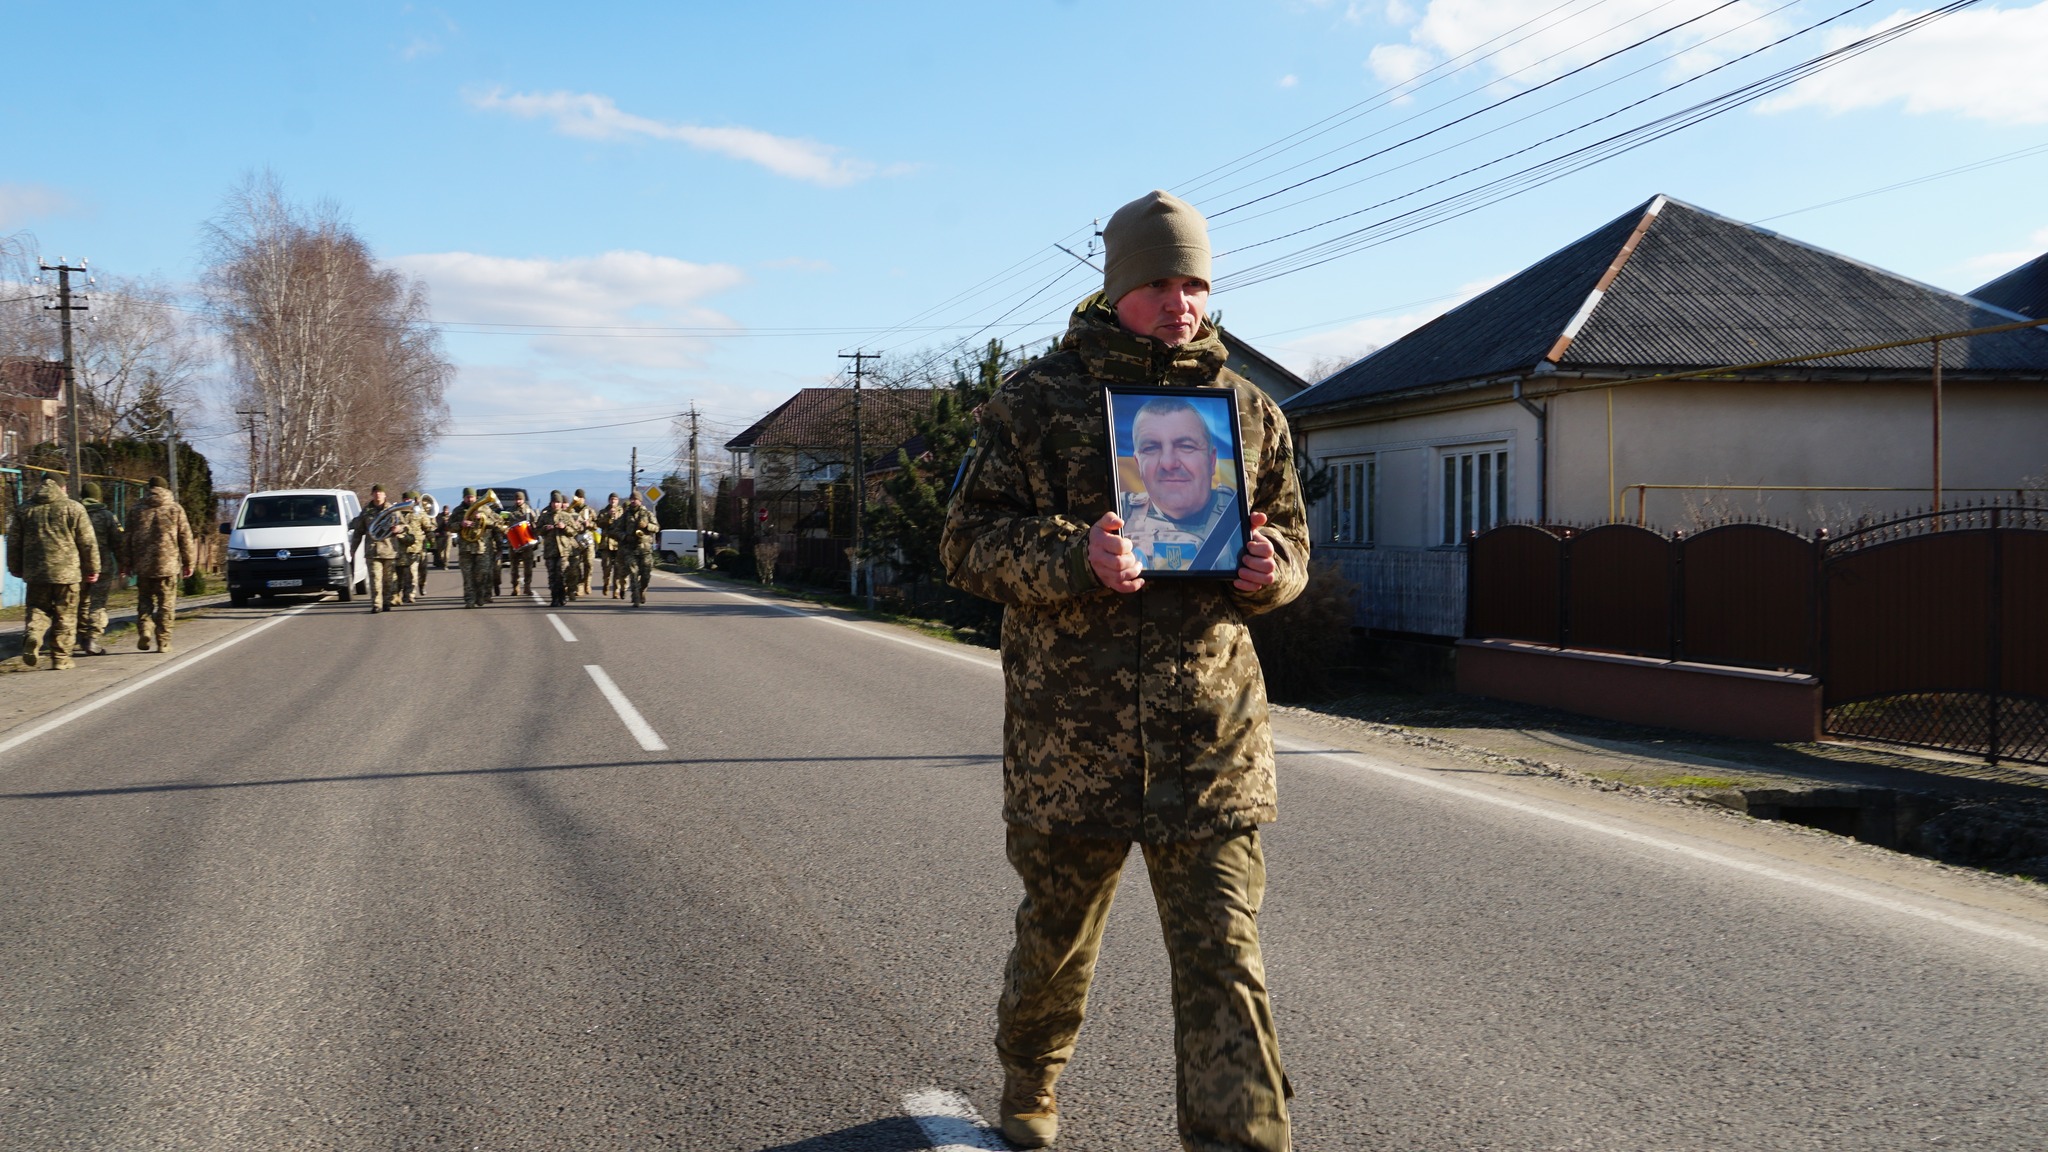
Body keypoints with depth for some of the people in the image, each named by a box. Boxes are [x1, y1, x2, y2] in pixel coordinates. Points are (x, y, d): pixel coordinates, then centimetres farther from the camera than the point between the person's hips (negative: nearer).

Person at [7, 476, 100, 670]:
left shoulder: (24, 510, 8)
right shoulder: (73, 508, -1)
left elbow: (14, 543, 12)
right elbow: (88, 543, -2)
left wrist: (17, 570, 23)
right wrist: (92, 569, 7)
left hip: (35, 572, 2)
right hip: (67, 572, -2)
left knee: (37, 610, 13)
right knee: (65, 616, 5)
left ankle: (32, 635, -17)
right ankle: (61, 658, 5)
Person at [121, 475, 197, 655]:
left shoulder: (136, 510, 7)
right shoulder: (175, 509, 1)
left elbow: (128, 539, 9)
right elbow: (185, 538, 0)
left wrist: (128, 564, 17)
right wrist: (189, 563, 7)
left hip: (143, 566, 2)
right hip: (168, 565, -2)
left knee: (144, 600, 15)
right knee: (166, 605, 3)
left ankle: (144, 629, -7)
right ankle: (163, 642, 1)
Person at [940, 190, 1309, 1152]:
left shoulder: (1247, 409, 10)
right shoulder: (1037, 398, 0)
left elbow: (1292, 541, 18)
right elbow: (969, 541, -4)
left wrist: (1271, 567, -7)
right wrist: (1076, 556, -23)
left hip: (1212, 732, 2)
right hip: (1070, 724, -1)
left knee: (1223, 955, -3)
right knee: (1058, 928, 17)